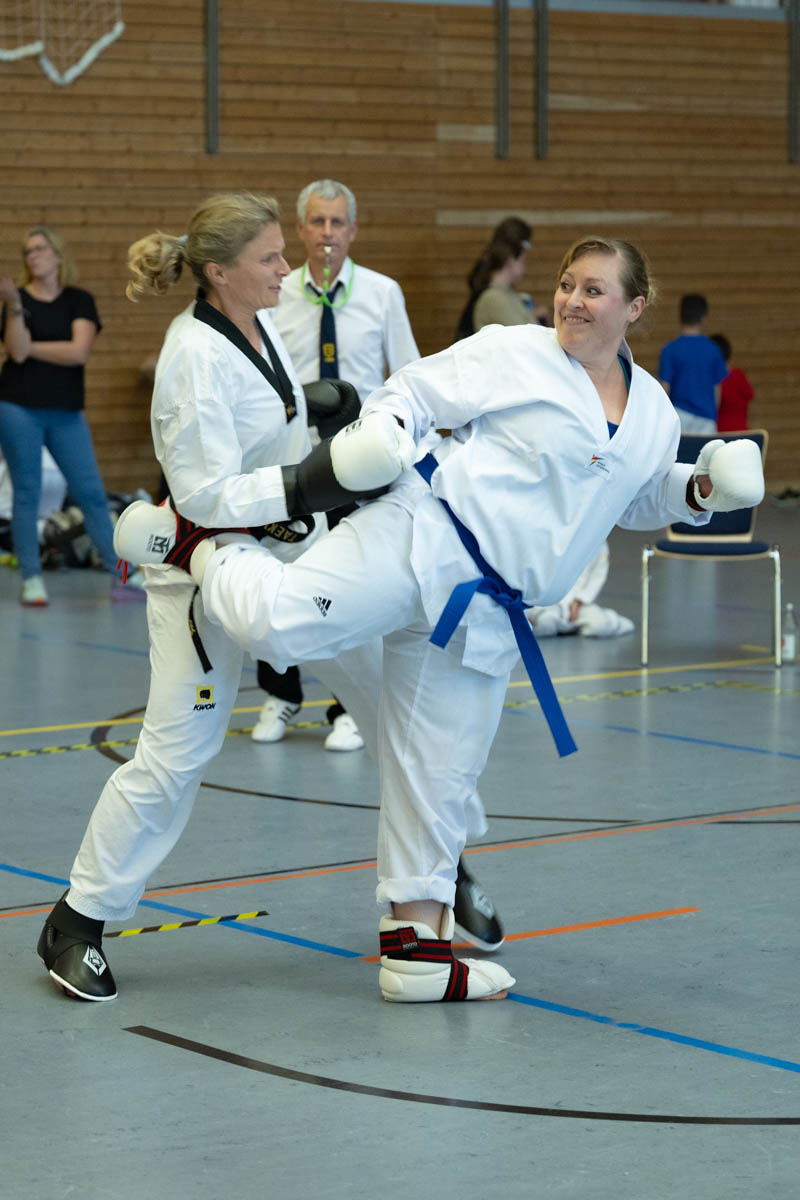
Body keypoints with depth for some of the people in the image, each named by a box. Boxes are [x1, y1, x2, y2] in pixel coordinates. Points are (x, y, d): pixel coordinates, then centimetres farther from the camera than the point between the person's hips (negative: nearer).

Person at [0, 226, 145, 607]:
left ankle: (121, 574, 4)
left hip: (66, 411, 1)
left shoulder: (80, 301, 4)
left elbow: (79, 351, -10)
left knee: (91, 493, 1)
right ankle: (31, 579, 6)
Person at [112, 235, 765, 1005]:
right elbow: (415, 393, 0)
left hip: (484, 612, 5)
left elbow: (638, 502, 28)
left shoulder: (654, 413, 15)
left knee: (439, 781, 12)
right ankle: (198, 545, 1)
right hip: (426, 537, -5)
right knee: (278, 622, -30)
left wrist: (700, 491, 10)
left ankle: (415, 946, 23)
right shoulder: (513, 354, -3)